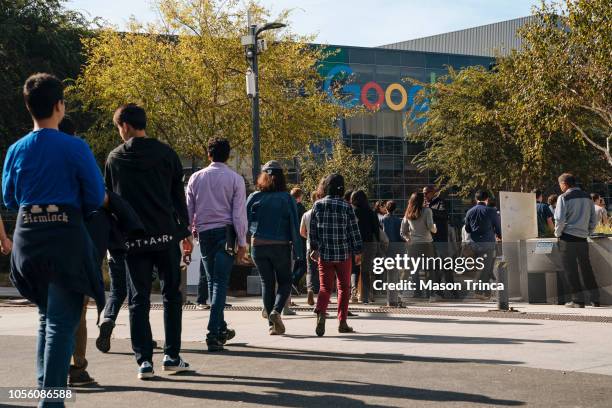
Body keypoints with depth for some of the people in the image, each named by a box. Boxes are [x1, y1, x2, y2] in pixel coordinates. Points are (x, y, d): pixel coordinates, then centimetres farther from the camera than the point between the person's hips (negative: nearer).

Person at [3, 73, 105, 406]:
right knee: (62, 322, 0)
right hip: (66, 238, -5)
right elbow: (96, 197, -5)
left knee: (46, 316, 22)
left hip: (27, 237, 5)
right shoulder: (75, 148, -9)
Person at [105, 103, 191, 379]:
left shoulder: (115, 158, 4)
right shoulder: (166, 153, 3)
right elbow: (178, 196, 4)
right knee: (171, 295, 11)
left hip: (133, 239, 0)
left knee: (138, 299, 5)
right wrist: (185, 233, 10)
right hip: (166, 235, 0)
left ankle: (144, 361, 1)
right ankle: (172, 356, 12)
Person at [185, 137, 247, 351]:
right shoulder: (235, 179, -2)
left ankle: (221, 329, 26)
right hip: (225, 232, -3)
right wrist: (242, 243, -2)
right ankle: (213, 333, -12)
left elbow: (188, 210, 7)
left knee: (212, 280, 15)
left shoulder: (196, 178, 6)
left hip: (204, 233, 3)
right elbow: (239, 213, -5)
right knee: (221, 281, -4)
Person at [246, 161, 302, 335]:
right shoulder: (287, 198, -4)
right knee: (284, 281, 12)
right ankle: (276, 311, -14)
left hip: (258, 246, 2)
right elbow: (295, 226, -5)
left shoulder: (254, 197, -1)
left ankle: (272, 324, 8)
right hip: (281, 247, -2)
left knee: (267, 283, 11)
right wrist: (298, 252, -3)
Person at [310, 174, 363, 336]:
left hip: (324, 254, 2)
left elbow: (313, 230, 5)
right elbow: (354, 231, -3)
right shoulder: (346, 206, -7)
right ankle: (342, 322, 13)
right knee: (344, 288, 10)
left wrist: (314, 248, 18)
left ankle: (320, 313, -20)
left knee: (325, 287, 5)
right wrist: (358, 252, 7)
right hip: (343, 253, -1)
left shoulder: (317, 205, 0)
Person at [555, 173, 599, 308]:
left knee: (570, 270, 1)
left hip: (568, 238, -6)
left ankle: (578, 300, 1)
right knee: (586, 268, 13)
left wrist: (557, 233, -1)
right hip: (582, 238, 6)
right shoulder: (587, 197, 11)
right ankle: (595, 299, 13)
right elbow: (594, 219, 13)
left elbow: (560, 220, -15)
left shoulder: (564, 198, -9)